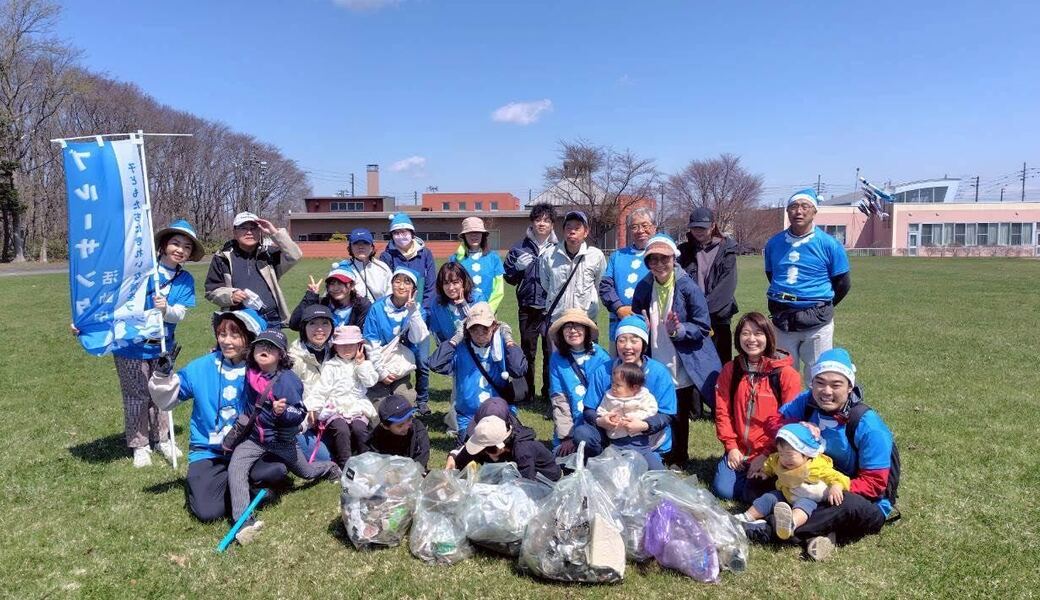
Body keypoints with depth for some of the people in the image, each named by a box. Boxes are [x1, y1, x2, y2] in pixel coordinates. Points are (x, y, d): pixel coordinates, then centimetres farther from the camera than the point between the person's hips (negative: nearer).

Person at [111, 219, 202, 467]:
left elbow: (179, 314, -11)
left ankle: (162, 439, 31)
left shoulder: (186, 280, -2)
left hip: (162, 346, 4)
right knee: (136, 397, 5)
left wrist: (165, 309, -33)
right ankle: (139, 445, 20)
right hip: (132, 344, -3)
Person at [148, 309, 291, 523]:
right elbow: (166, 400, 5)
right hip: (208, 453, -1)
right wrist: (163, 376, -12)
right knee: (207, 511, -21)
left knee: (276, 472, -29)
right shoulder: (201, 368, -2)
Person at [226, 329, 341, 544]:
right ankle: (244, 521, -22)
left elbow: (301, 413, -23)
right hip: (254, 437, 3)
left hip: (282, 441, -3)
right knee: (235, 469, -23)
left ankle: (329, 468, 52)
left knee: (307, 472, 17)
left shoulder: (288, 380, -23)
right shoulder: (249, 373, -9)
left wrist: (283, 411, -40)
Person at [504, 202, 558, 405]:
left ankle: (550, 391, 15)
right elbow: (509, 277, 10)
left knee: (551, 351, 1)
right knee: (527, 351, 8)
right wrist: (518, 266, -8)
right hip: (528, 308, 1)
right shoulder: (520, 248, 9)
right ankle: (528, 391, 19)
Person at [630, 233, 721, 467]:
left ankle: (678, 459, 30)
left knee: (679, 417, 9)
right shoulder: (643, 288, 0)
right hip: (653, 367, 3)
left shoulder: (688, 288, -13)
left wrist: (679, 330, -25)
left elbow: (703, 328, -10)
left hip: (682, 368, -3)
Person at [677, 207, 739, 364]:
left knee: (721, 363, 3)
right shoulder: (683, 251, 9)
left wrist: (704, 307, -17)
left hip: (718, 317, -1)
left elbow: (727, 285, -8)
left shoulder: (725, 250, 3)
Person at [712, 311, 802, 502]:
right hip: (738, 450, 4)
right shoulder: (730, 370, 4)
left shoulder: (786, 374, -7)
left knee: (753, 494, -19)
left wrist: (767, 454, -13)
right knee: (722, 489, -12)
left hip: (770, 453, -3)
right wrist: (731, 447, -4)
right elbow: (722, 411, 5)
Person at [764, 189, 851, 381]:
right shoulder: (774, 243, 4)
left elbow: (843, 283, 0)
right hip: (782, 321, 3)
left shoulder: (829, 244, -7)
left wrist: (822, 307, 7)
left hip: (817, 322, -3)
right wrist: (784, 302, 13)